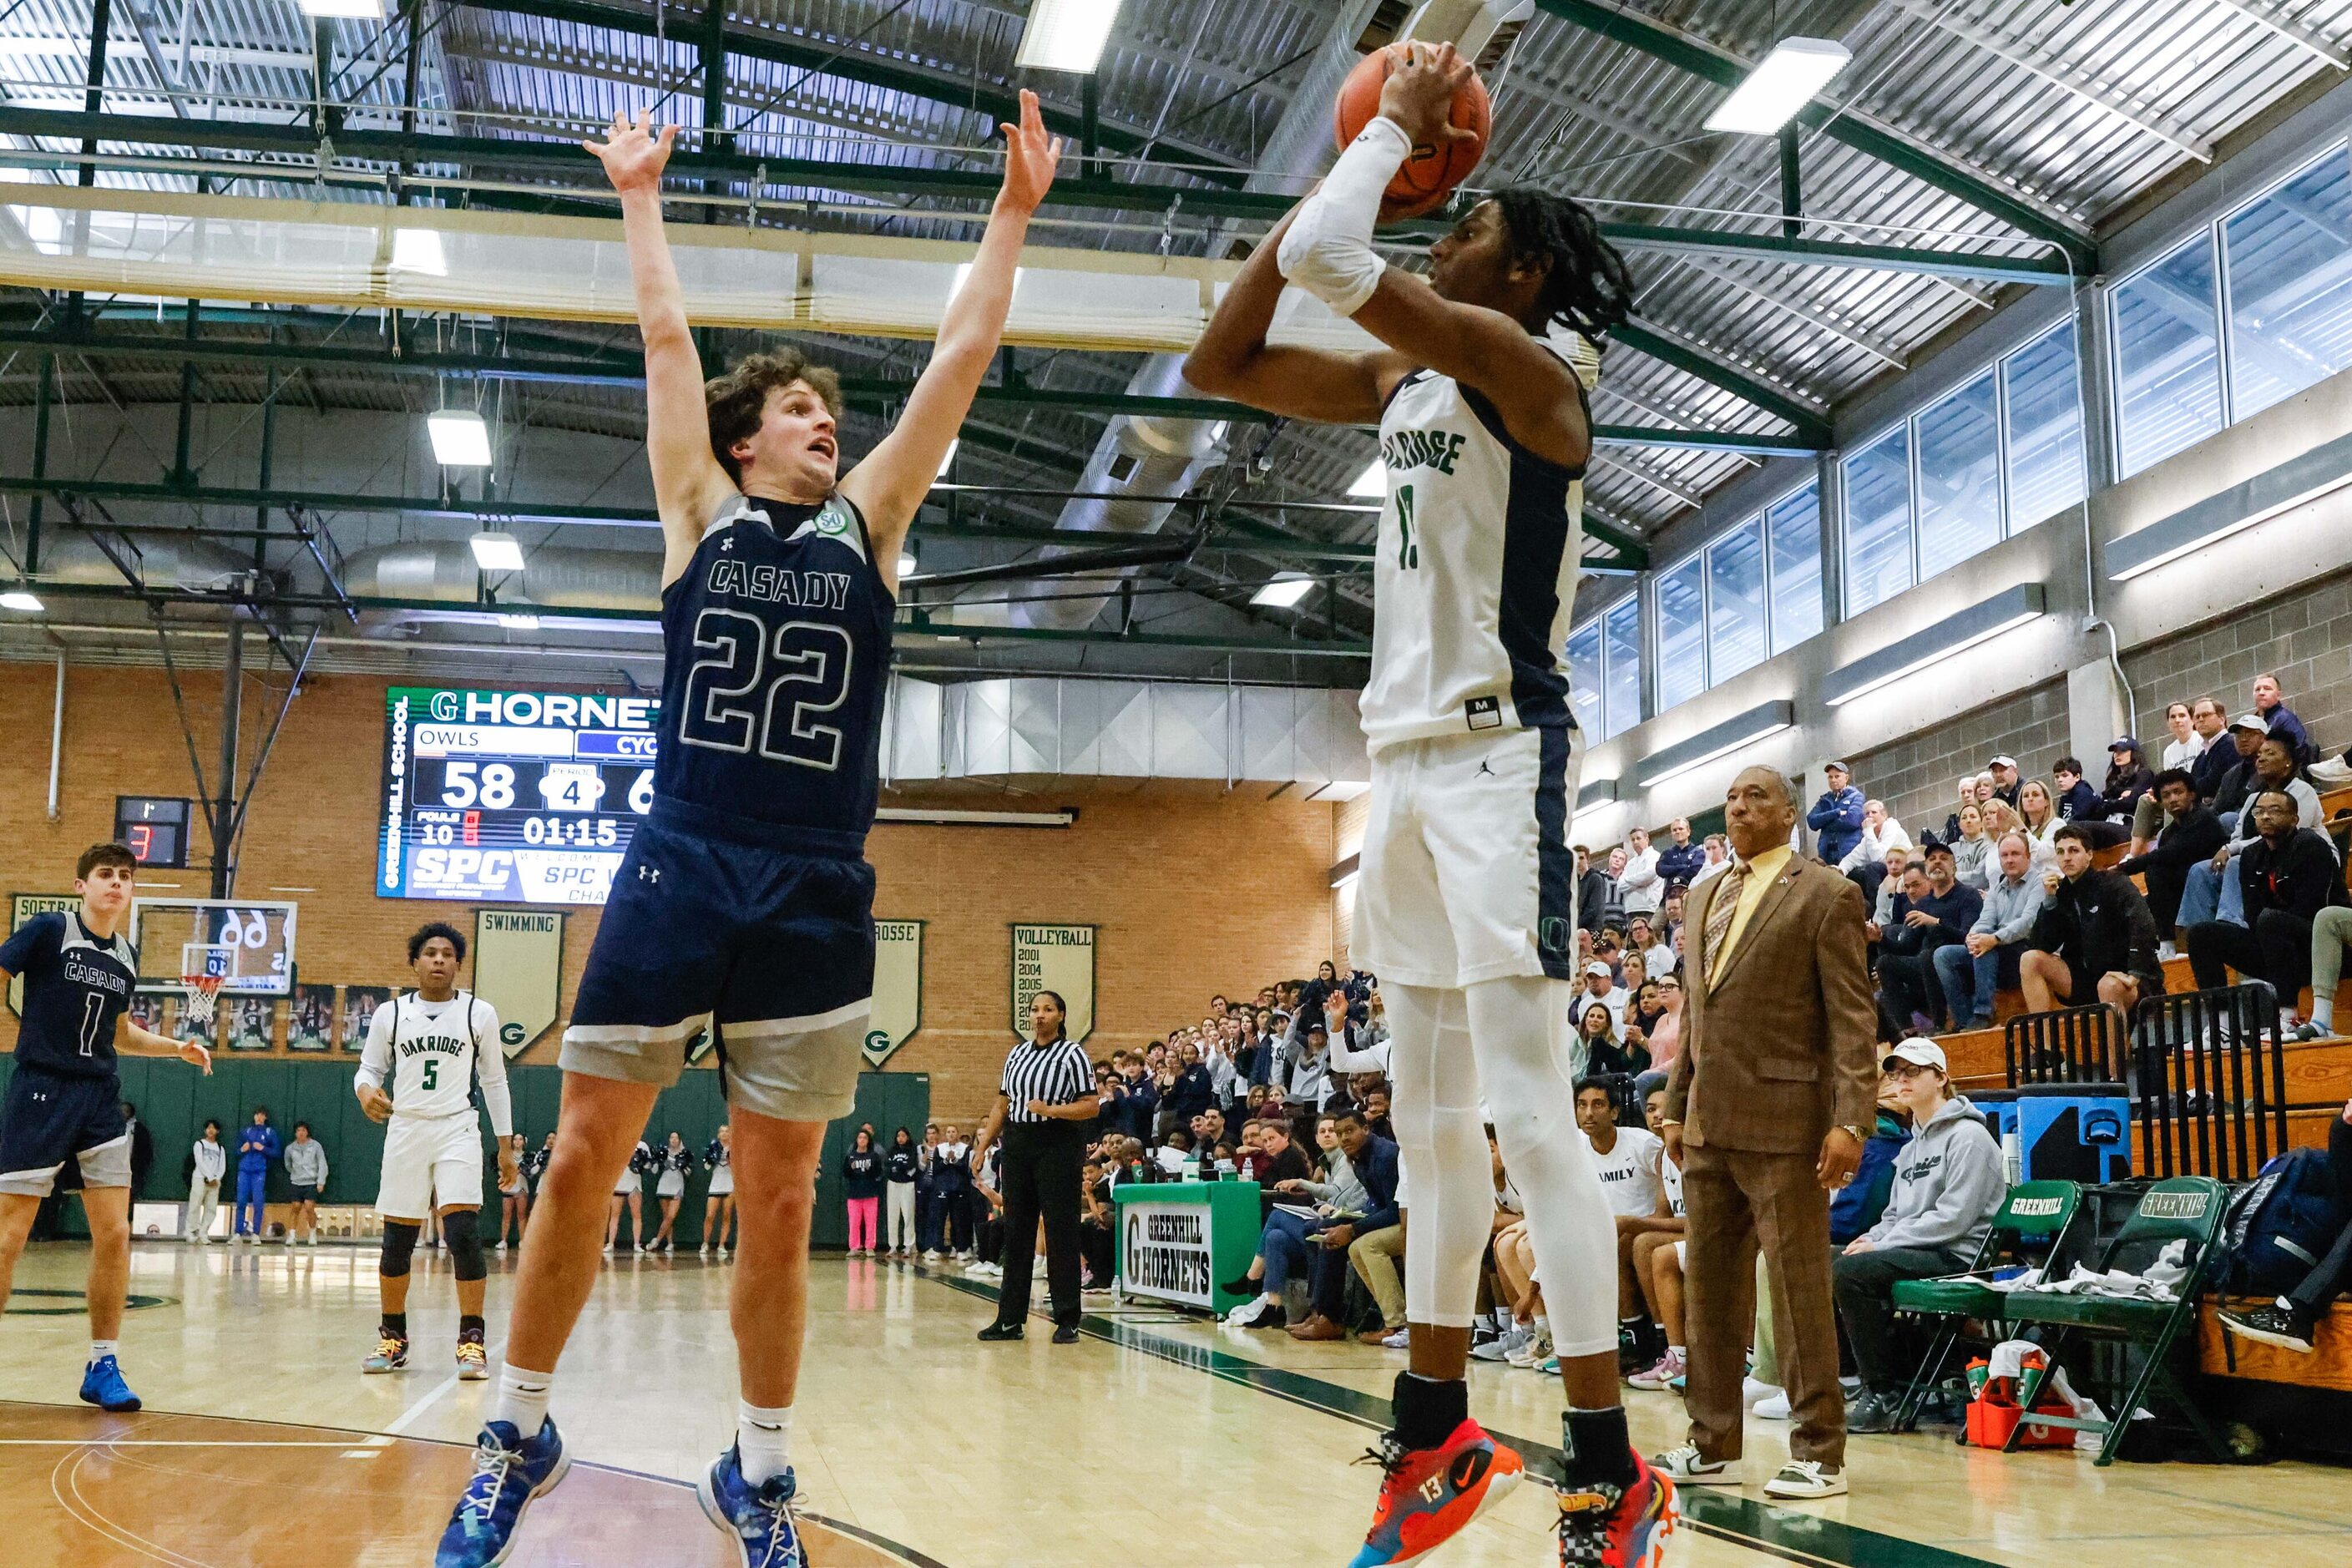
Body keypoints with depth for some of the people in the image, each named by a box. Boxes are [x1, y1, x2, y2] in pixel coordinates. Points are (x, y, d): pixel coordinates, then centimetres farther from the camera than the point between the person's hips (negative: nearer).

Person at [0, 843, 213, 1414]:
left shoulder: (126, 958, 13)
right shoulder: (48, 930, -4)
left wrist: (177, 1047, 15)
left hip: (100, 1099, 5)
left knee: (114, 1235, 0)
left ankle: (102, 1367, 10)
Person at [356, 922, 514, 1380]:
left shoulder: (479, 1013, 3)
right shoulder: (390, 1014, 5)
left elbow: (494, 1082, 9)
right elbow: (369, 1068, 12)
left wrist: (505, 1147, 7)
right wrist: (366, 1091, -13)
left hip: (457, 1131, -2)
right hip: (404, 1131, 2)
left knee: (462, 1231, -16)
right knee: (397, 1241, 5)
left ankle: (471, 1340, -11)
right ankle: (393, 1337, 21)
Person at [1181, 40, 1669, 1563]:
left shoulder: (1525, 365, -9)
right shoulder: (1402, 381, 15)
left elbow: (1327, 259, -22)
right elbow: (1218, 363, 16)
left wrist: (1401, 123, -5)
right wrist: (1344, 165, 13)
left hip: (1499, 753, -9)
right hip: (1409, 760, 9)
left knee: (1526, 1107, -12)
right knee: (1433, 1118, 12)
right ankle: (1441, 1439, 22)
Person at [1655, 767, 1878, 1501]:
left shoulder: (1825, 895, -3)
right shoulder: (1704, 898, 17)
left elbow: (1852, 1018, -9)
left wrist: (1851, 1119, -17)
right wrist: (1676, 1107, 17)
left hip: (1782, 1121, -7)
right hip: (1709, 1123, 7)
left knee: (1799, 1287, -3)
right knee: (1710, 1284, 11)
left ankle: (1819, 1453, 6)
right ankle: (1713, 1444, 20)